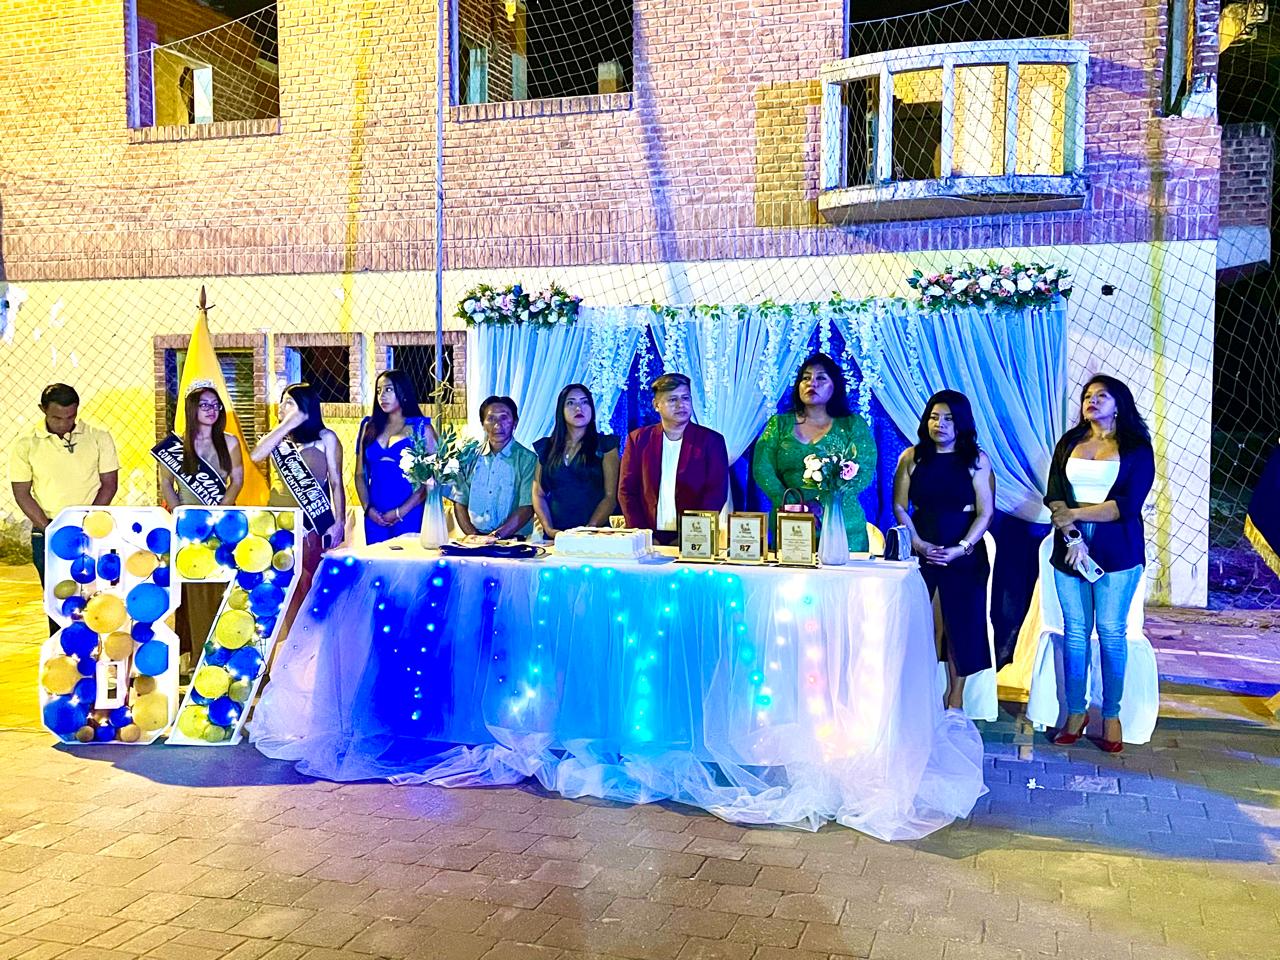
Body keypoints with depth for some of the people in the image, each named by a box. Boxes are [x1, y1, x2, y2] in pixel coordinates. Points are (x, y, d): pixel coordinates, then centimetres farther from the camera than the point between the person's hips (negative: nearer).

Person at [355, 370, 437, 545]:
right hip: (375, 518, 3)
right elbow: (360, 474, 12)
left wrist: (401, 512, -12)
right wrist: (368, 508, -4)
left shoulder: (421, 428, 1)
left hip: (410, 516, -3)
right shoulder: (370, 427, 12)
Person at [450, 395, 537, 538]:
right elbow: (460, 502, 11)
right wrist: (473, 535, -4)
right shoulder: (471, 457, 11)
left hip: (513, 539, -3)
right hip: (475, 540, 3)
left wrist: (496, 536, -15)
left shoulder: (527, 459, 1)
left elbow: (526, 508, -6)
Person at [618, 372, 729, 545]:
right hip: (650, 538, 1)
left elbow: (717, 492, -1)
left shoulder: (711, 440, 5)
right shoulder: (639, 439, 11)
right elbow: (626, 490, 8)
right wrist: (642, 535, -4)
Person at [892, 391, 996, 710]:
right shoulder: (911, 458, 5)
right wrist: (918, 543, -10)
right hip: (920, 553, 1)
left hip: (964, 555, -1)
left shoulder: (977, 460, 0)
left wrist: (960, 548, -16)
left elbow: (985, 512, -4)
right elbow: (900, 507, 3)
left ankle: (955, 697, 14)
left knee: (960, 623, 3)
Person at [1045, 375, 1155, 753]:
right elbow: (1054, 495, 1)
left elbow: (1129, 503, -9)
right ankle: (1076, 712, 12)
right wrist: (1072, 537, -13)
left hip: (1117, 551, -3)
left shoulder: (1137, 448, 2)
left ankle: (1111, 715, 10)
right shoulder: (1069, 443, 11)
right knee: (1074, 630, 4)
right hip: (1069, 547, 3)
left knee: (1111, 631, 0)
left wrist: (1075, 514, -11)